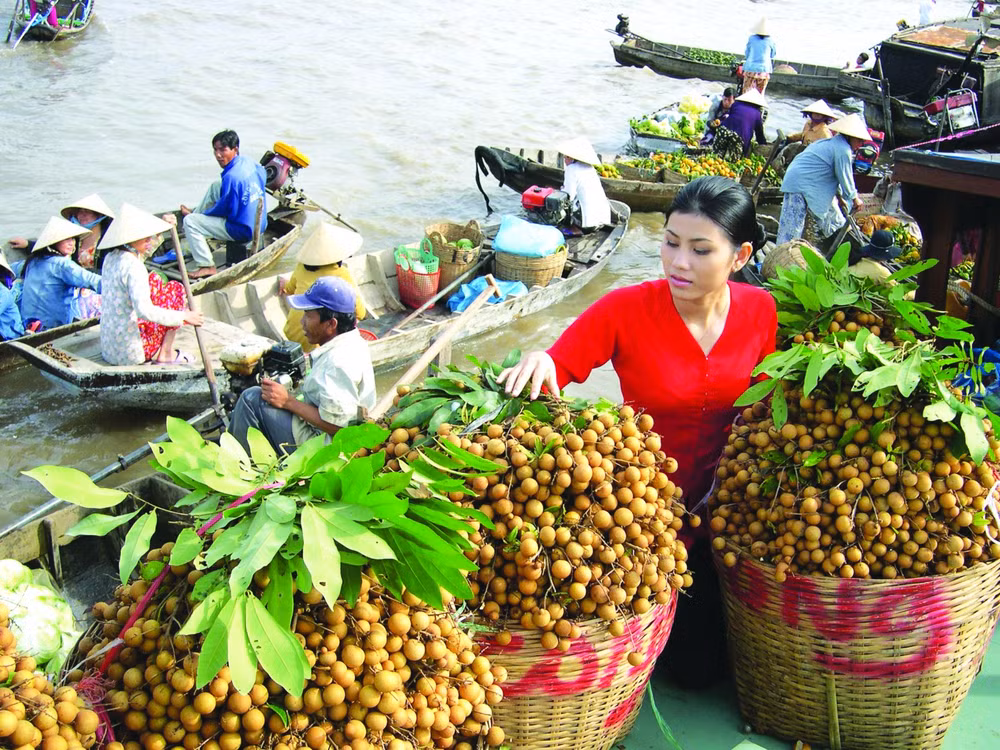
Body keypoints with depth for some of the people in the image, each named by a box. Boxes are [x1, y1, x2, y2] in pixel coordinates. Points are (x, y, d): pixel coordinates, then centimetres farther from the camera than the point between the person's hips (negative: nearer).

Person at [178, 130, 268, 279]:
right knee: (215, 186, 21)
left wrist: (203, 214, 5)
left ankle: (206, 266, -6)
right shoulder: (248, 162, 0)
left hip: (242, 231, -9)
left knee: (189, 221, -6)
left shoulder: (231, 177, -26)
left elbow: (222, 209, -17)